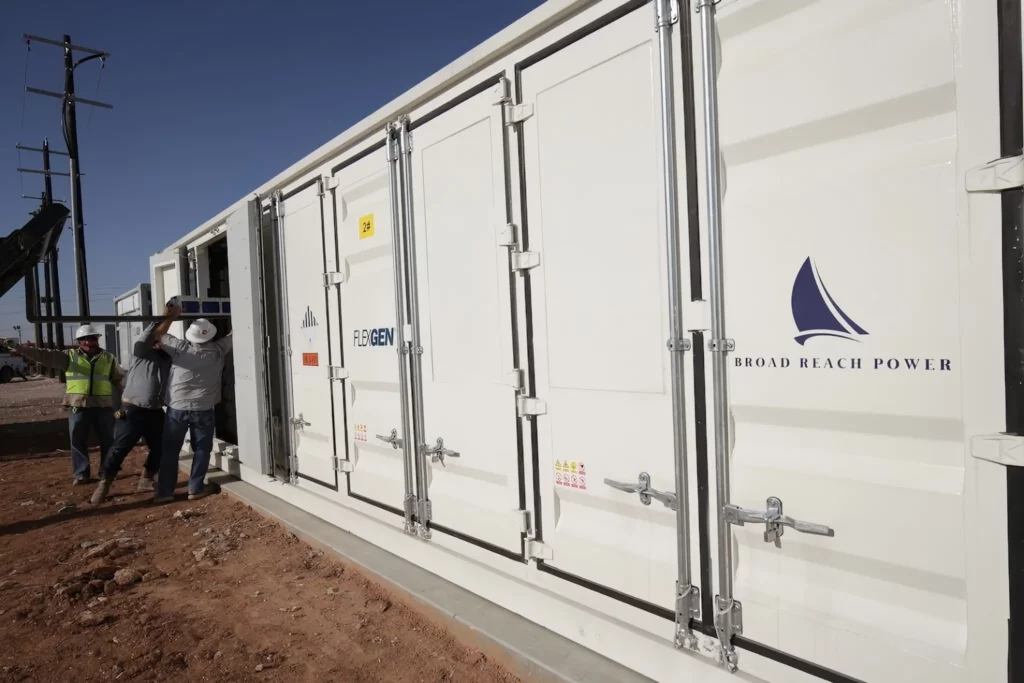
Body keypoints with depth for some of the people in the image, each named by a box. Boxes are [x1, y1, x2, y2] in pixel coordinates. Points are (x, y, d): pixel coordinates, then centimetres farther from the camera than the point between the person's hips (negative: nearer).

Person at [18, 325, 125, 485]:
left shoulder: (108, 358, 9)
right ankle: (81, 474, 15)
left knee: (107, 440, 6)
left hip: (103, 405, 0)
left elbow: (120, 379, 10)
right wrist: (23, 349, -19)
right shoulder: (70, 356, 7)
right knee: (78, 441, 4)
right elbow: (46, 355, -4)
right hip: (77, 406, 0)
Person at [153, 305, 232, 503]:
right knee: (202, 449, 9)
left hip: (176, 408, 1)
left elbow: (158, 335, 7)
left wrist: (171, 316, 15)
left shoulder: (180, 348, -6)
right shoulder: (218, 351, -5)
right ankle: (196, 489, 9)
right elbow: (231, 335, 11)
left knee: (170, 450, 9)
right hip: (203, 409, -1)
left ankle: (165, 491, 13)